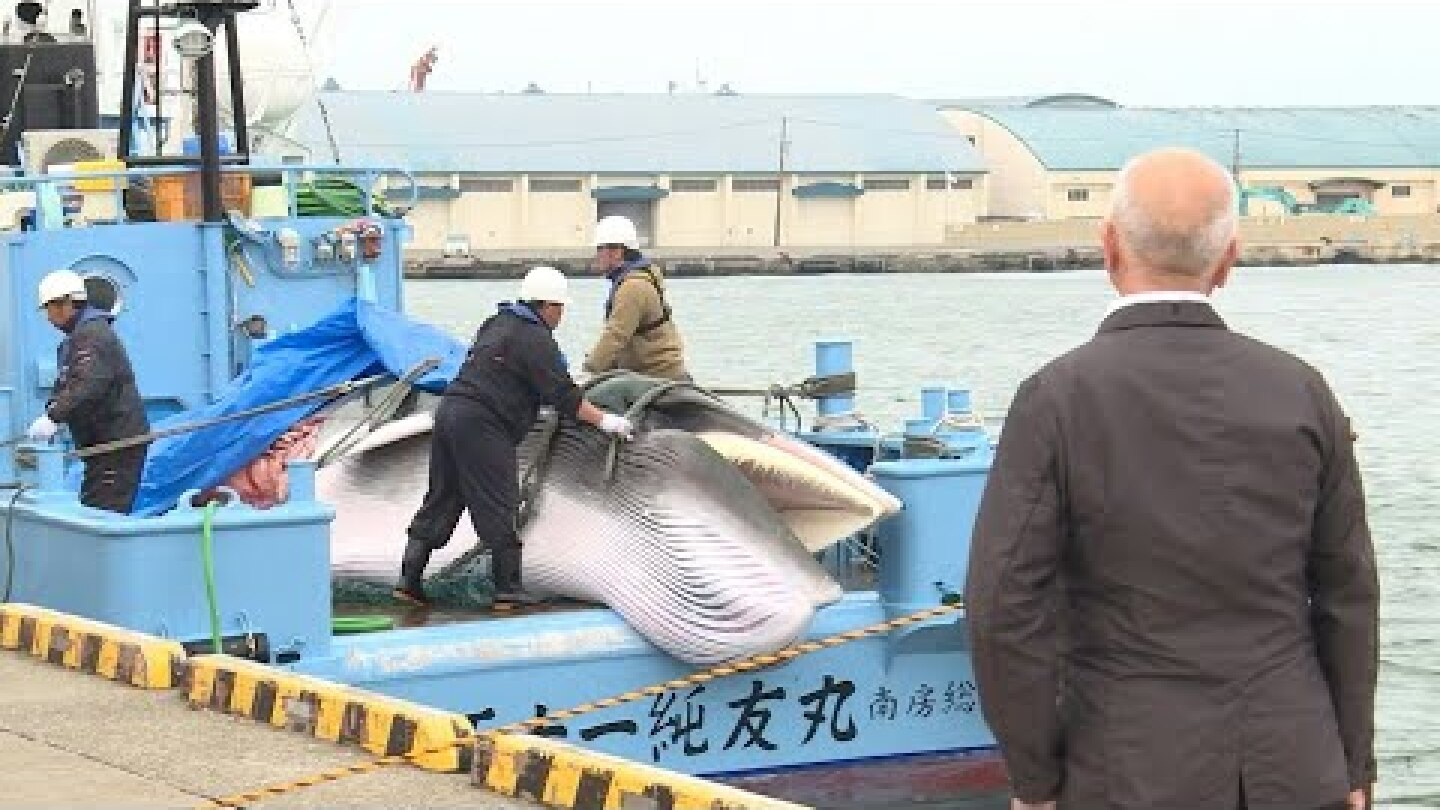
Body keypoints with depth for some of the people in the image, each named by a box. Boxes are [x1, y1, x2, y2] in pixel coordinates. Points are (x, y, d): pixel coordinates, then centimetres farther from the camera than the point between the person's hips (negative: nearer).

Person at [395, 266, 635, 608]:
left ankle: (409, 580, 12)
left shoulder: (497, 323, 20)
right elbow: (562, 395, -12)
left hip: (450, 410, 9)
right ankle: (508, 590, -2)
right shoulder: (535, 339, -8)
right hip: (481, 425, -9)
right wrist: (603, 420, -6)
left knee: (440, 502, 12)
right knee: (498, 508, -4)